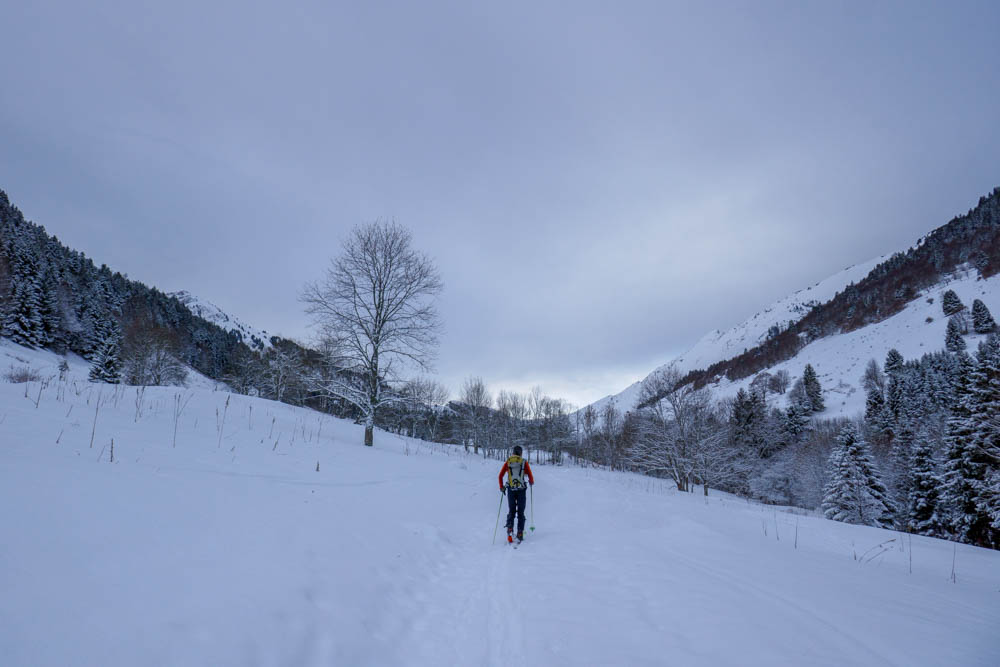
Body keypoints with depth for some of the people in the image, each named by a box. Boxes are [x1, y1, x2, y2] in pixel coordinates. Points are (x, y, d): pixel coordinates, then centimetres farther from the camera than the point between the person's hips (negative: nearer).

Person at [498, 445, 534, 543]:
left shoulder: (507, 462, 3)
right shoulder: (524, 462, -2)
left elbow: (500, 476, 2)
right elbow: (530, 476, -2)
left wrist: (501, 487, 16)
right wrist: (531, 482, 21)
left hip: (511, 490, 1)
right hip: (521, 490, -1)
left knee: (511, 511, 12)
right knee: (521, 513, 9)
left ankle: (510, 529, -10)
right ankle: (520, 534, 4)